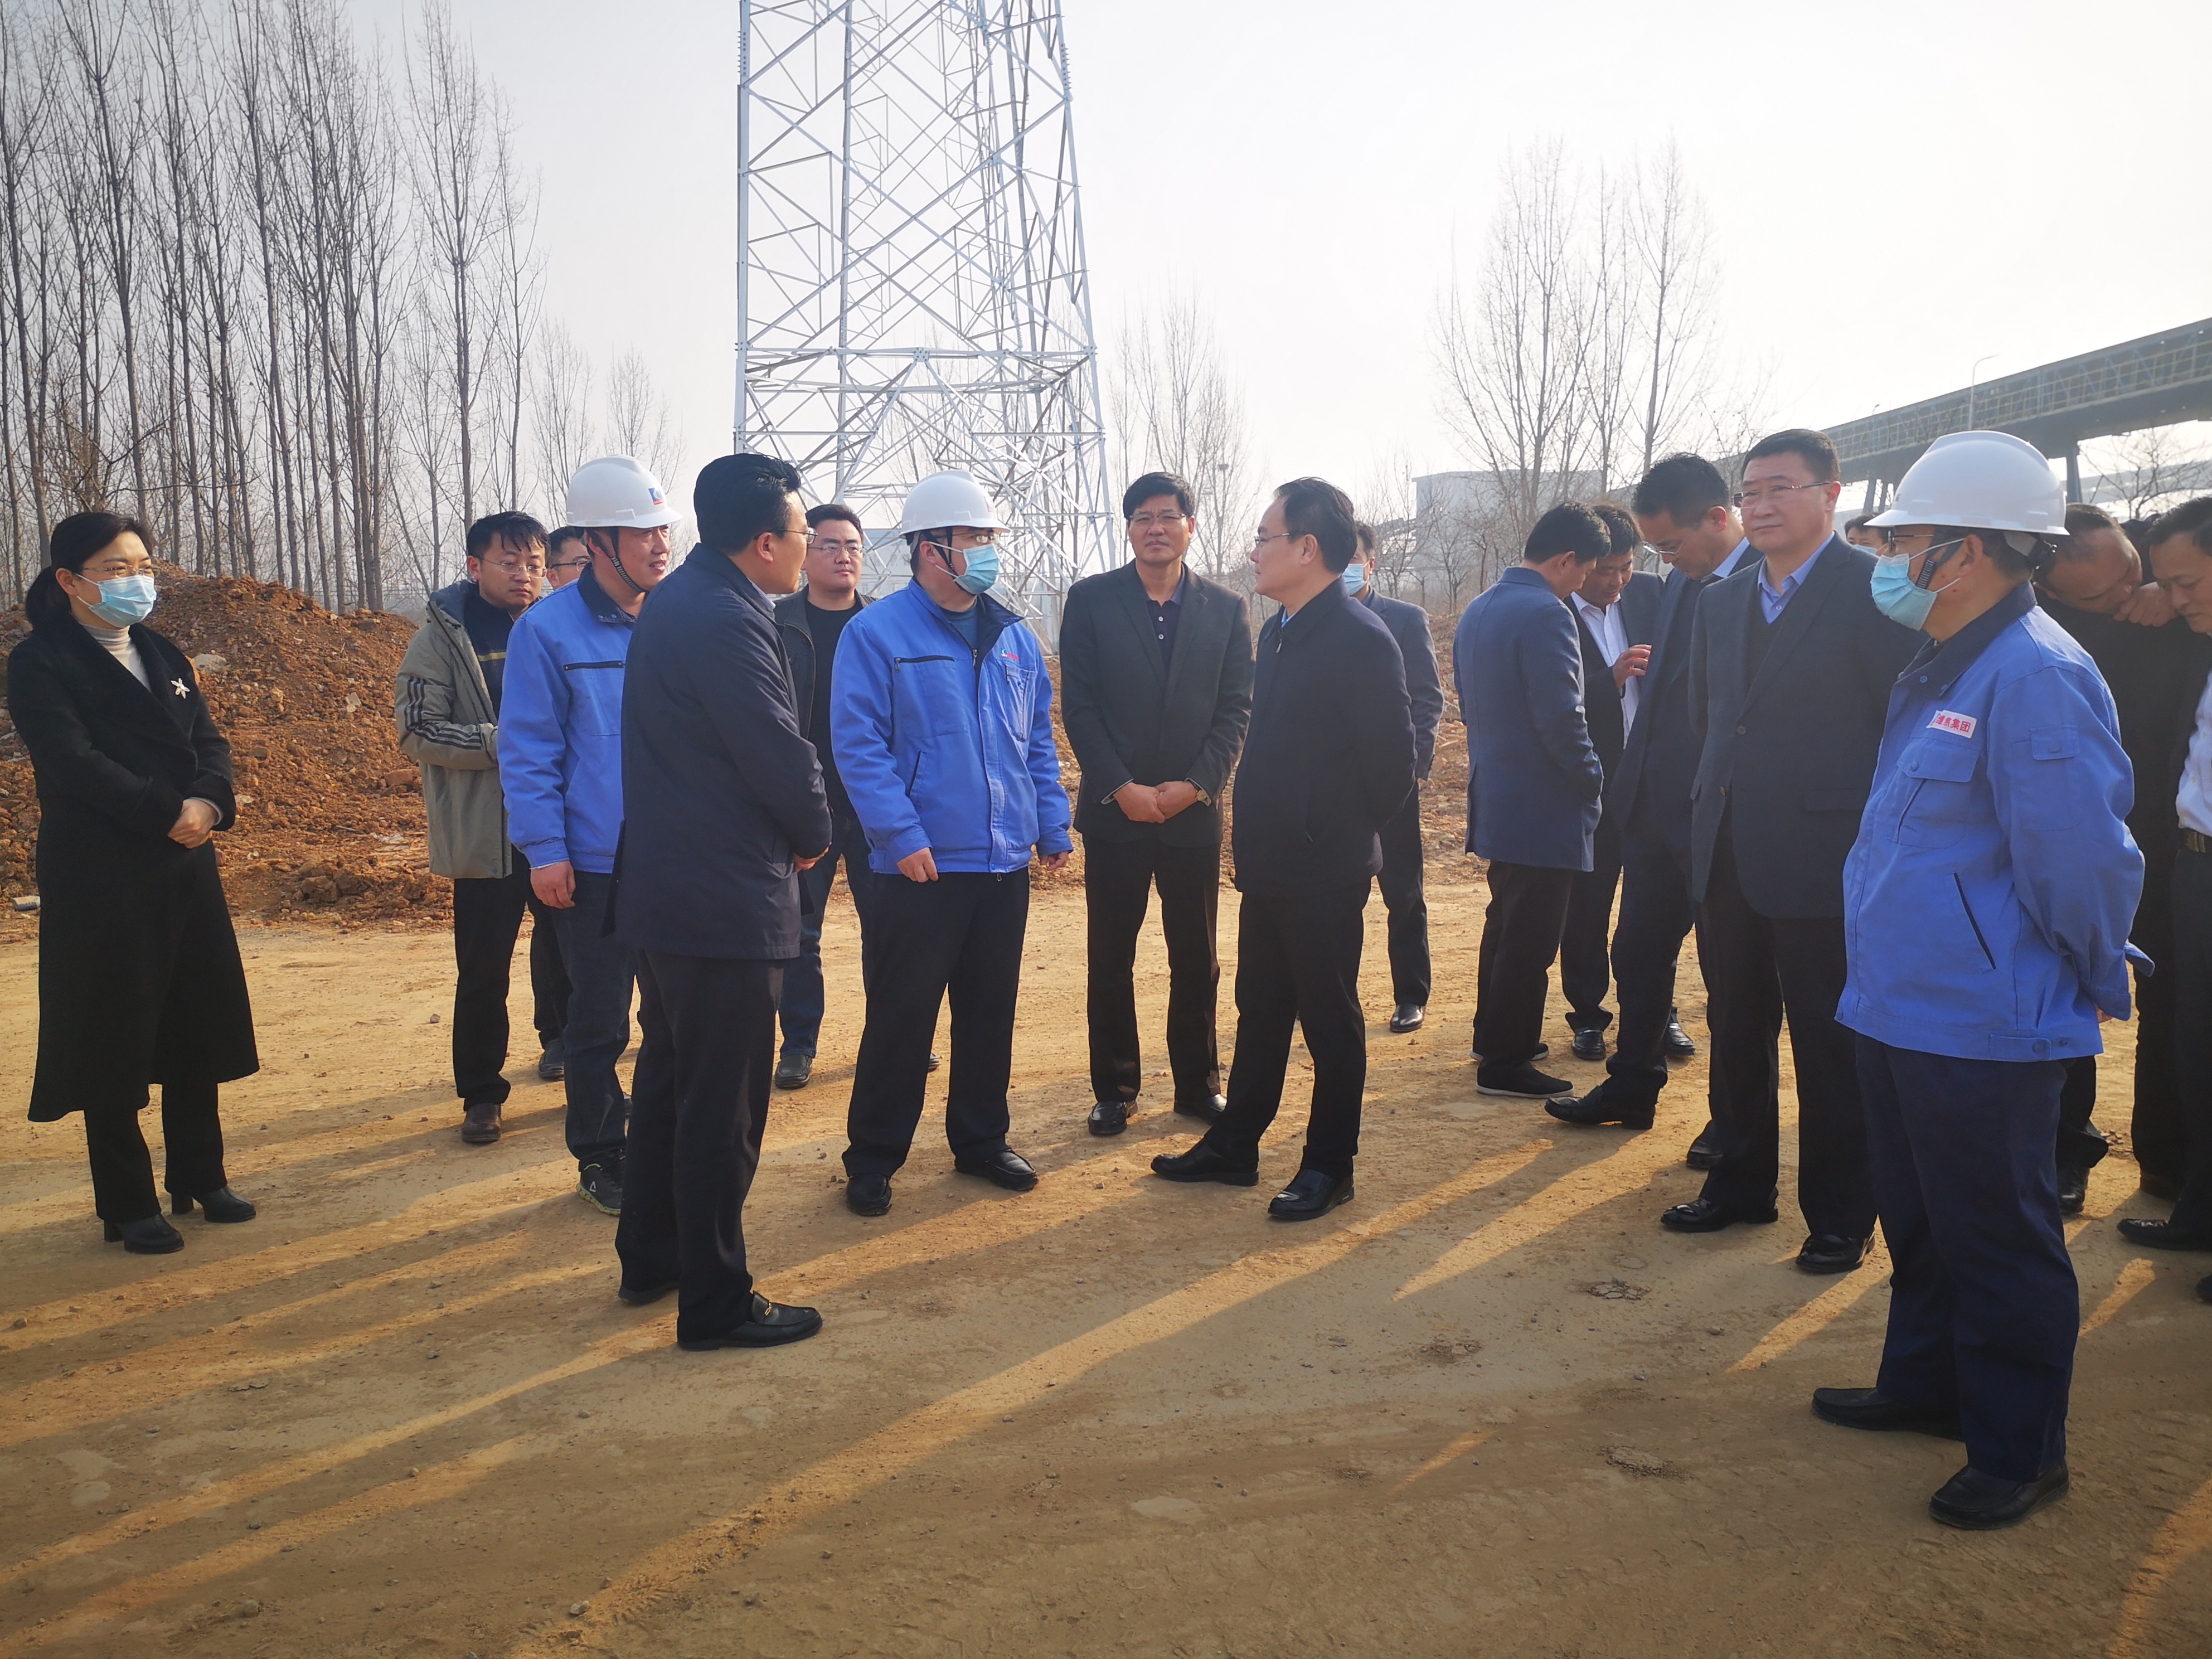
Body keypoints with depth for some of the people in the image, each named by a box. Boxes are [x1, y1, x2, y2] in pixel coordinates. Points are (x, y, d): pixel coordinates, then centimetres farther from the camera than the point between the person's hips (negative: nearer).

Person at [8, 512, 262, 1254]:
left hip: (187, 867, 6)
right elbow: (74, 762, -18)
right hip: (101, 879, -6)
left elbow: (209, 741, 7)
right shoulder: (41, 663, -6)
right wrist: (167, 815, -20)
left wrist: (207, 803, -13)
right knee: (113, 1041, 2)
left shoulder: (161, 654, 15)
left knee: (197, 1027, 12)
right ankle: (129, 1207, 12)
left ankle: (199, 1179, 26)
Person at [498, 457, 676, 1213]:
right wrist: (546, 850, -11)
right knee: (599, 1022, 8)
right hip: (595, 866, -3)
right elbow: (529, 751, -7)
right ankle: (600, 1158, 24)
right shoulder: (548, 629, -8)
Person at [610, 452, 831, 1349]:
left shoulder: (676, 601, 12)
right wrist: (814, 834, -1)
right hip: (724, 897, -10)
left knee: (669, 1076, 21)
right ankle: (716, 1302, 11)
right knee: (723, 1105, 0)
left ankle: (650, 1259, 34)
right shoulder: (723, 620, -21)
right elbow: (782, 760, -20)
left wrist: (791, 827, 7)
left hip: (665, 890, 11)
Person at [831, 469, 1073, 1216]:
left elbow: (1039, 741, 17)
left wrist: (1054, 825, 10)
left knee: (991, 1011, 14)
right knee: (901, 1015, 1)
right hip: (923, 868, -5)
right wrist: (902, 835, -18)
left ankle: (980, 1139, 29)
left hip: (1006, 861, 6)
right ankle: (873, 1157, 14)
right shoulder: (876, 634, -7)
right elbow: (858, 743, -12)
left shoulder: (1016, 639, 11)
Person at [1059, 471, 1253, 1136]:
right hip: (1114, 809, -1)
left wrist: (1196, 784, -10)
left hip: (1193, 809, 1)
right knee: (1110, 960, 6)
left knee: (1197, 959, 8)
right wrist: (1121, 787, -11)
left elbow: (1236, 708, 3)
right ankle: (1115, 1088, 18)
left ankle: (1198, 1085, 21)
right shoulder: (1091, 600, 1)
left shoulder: (1226, 609, 5)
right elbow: (1078, 705, -3)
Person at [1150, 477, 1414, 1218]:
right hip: (1267, 864, 8)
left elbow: (1390, 764, -16)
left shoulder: (1362, 640, -17)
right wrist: (1253, 823, 11)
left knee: (1329, 1019, 5)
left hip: (1325, 872, -8)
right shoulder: (1278, 633, 10)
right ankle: (1234, 1147, 29)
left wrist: (1340, 834, -6)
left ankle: (1329, 1168, 17)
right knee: (1259, 1010, 17)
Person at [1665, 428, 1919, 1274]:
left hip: (1825, 854, -6)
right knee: (1736, 1029, 16)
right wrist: (1716, 805, 12)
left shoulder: (1873, 588, -8)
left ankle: (1840, 1215, 16)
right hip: (1731, 855, 7)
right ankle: (1741, 1183, 30)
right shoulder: (1721, 601, 12)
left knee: (1830, 1042, 3)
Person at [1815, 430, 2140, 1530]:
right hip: (1903, 1010, 10)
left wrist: (2095, 981, -9)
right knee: (1920, 1222, 22)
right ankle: (1925, 1385, 40)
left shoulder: (2034, 677, -21)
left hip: (1985, 1028, -10)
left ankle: (2020, 1453, 20)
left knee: (1997, 1243, 5)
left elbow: (2082, 857, -21)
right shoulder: (1936, 672, 10)